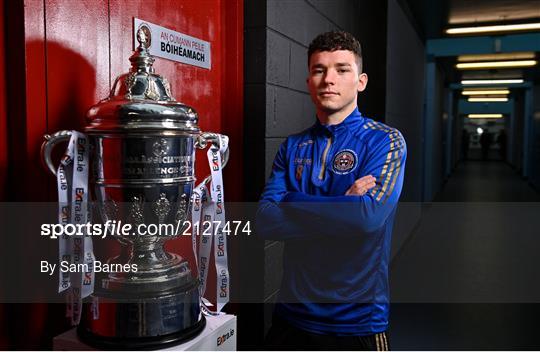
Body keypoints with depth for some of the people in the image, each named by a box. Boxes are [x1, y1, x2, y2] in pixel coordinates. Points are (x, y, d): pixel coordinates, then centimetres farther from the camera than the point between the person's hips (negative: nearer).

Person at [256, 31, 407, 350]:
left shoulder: (386, 141, -7)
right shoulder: (293, 147, 4)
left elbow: (367, 216, -24)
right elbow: (265, 222, -8)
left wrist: (292, 204, -14)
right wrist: (342, 206, -16)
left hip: (358, 321, -3)